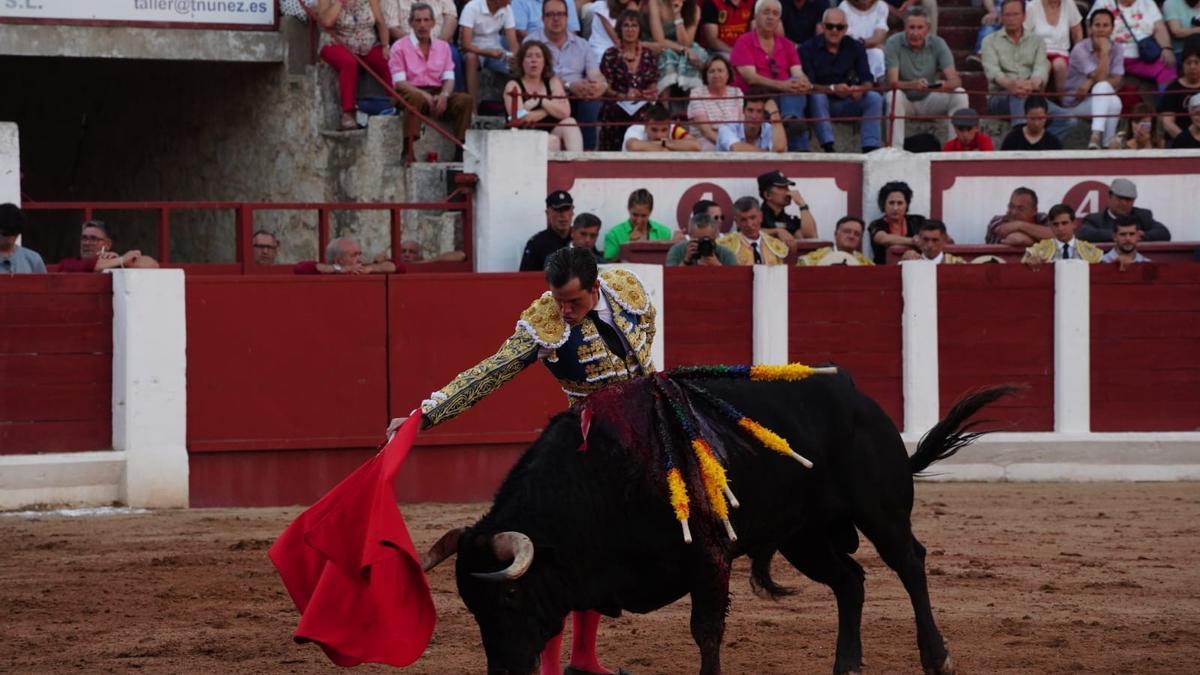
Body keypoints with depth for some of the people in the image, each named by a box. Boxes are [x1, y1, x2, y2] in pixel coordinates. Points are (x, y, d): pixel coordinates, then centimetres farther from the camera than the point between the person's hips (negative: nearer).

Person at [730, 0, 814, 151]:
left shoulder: (787, 45, 18)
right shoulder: (743, 43, 2)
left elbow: (798, 74, 5)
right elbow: (751, 78, -12)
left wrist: (805, 84, -24)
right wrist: (781, 85, -29)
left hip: (785, 98, 3)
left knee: (796, 85, -31)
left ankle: (792, 119, -53)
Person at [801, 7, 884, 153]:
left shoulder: (855, 48, 2)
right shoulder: (808, 49, -8)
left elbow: (868, 81, -5)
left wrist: (860, 89, -29)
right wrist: (832, 89, -34)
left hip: (846, 103, 3)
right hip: (819, 103, -3)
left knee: (874, 98, -20)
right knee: (817, 96, -35)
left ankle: (871, 149, -29)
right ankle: (828, 149, -42)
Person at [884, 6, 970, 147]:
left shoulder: (938, 44, -8)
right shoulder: (893, 44, -14)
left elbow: (955, 81, -16)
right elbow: (892, 82, -24)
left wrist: (946, 85, -42)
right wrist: (913, 85, -46)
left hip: (929, 101, 2)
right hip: (905, 101, -2)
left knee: (960, 94, -21)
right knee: (893, 96, -35)